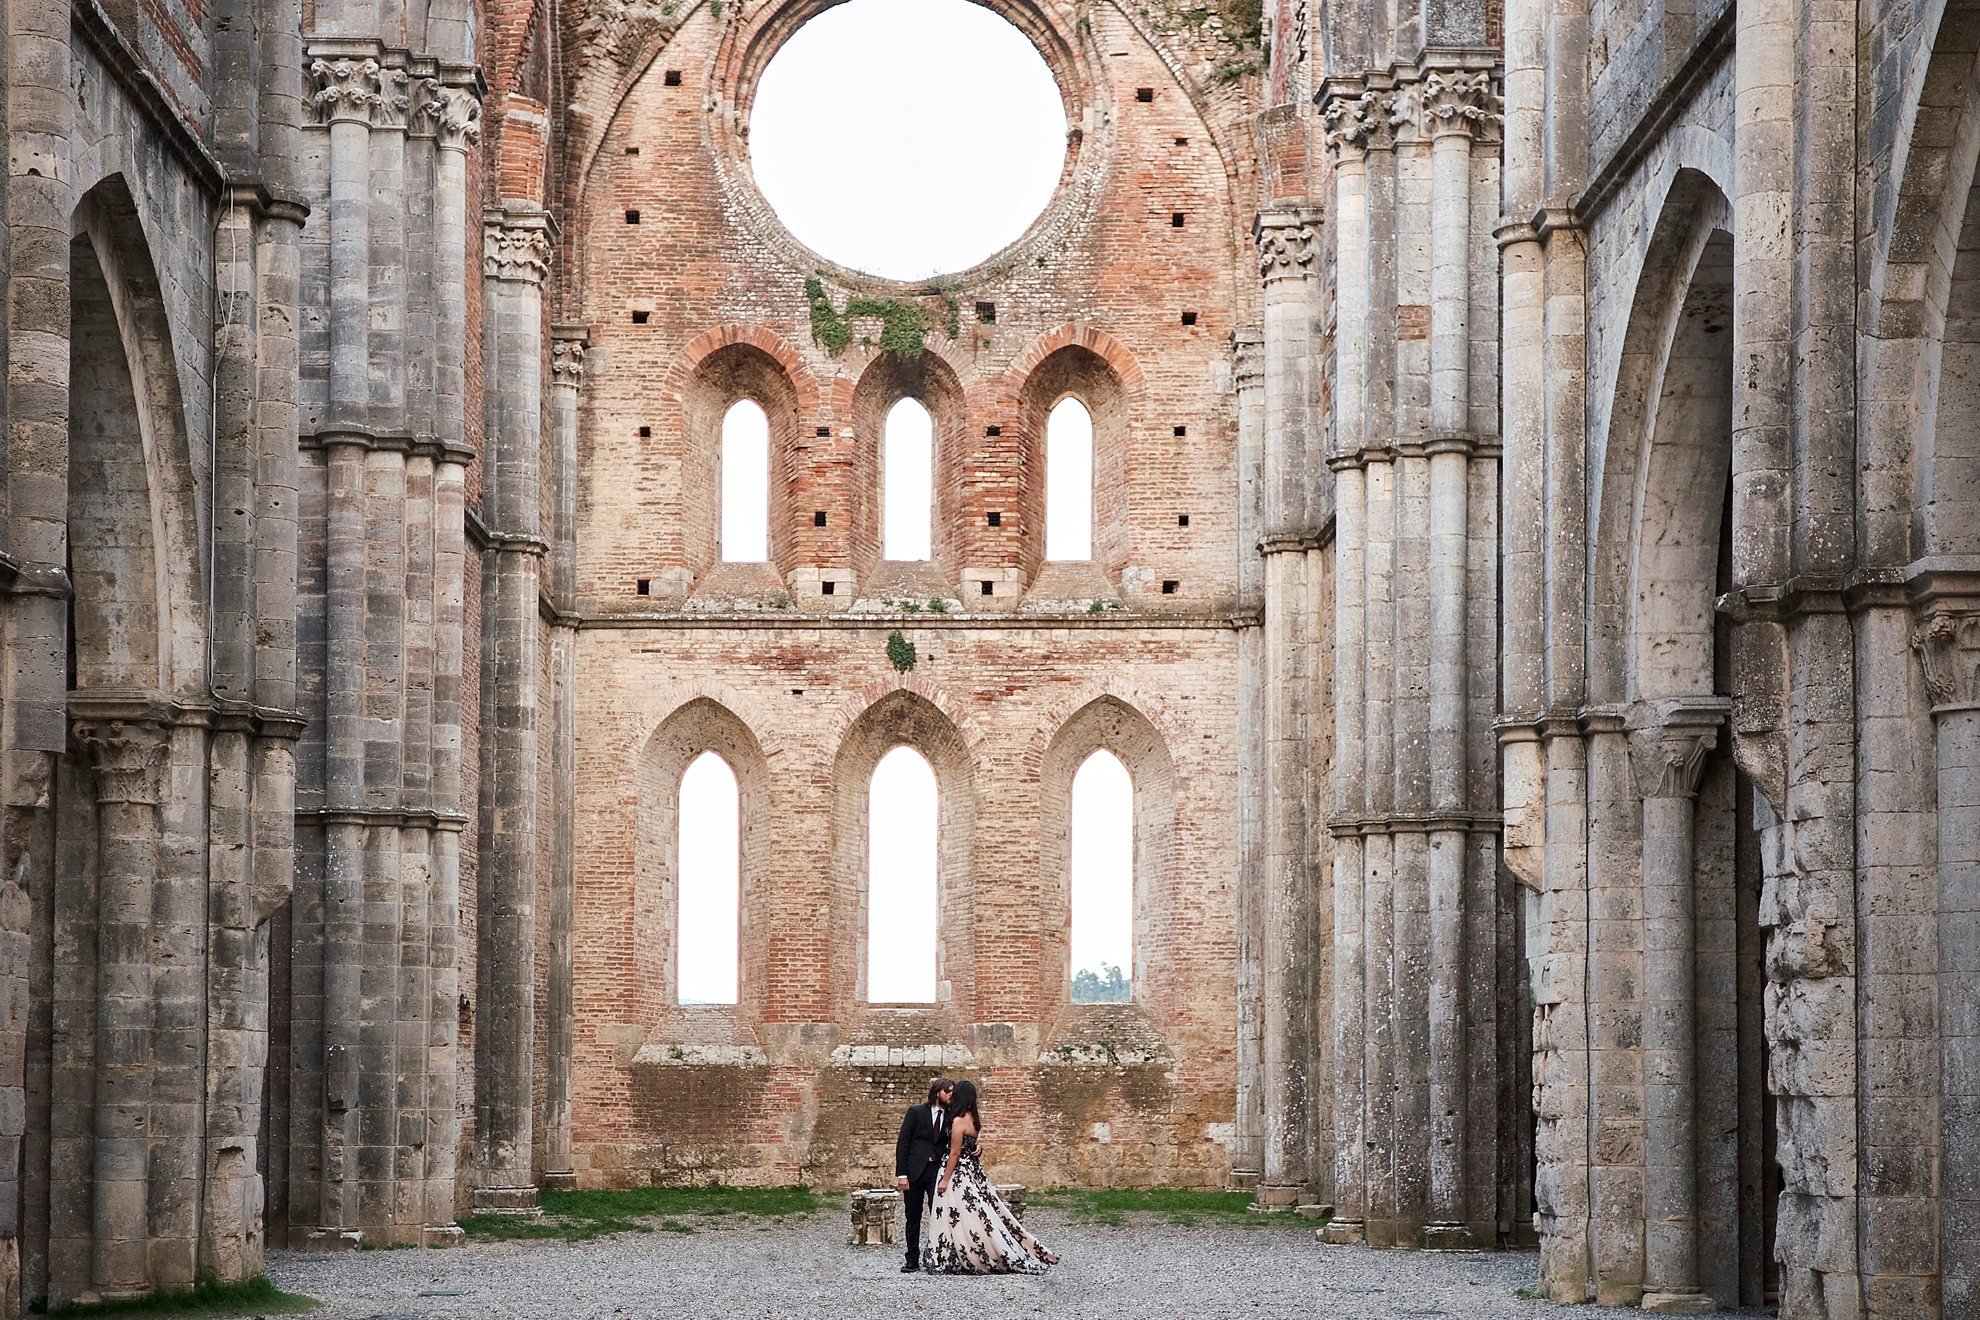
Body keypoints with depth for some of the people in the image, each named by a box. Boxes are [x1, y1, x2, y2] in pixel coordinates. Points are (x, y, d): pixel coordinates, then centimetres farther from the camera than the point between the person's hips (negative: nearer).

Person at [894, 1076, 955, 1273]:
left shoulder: (950, 1117, 6)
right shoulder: (916, 1112, -1)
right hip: (914, 1171, -1)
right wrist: (901, 1174, -9)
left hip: (937, 1170, 1)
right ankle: (912, 1261, 15)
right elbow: (902, 1143, -3)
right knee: (913, 1219, 6)